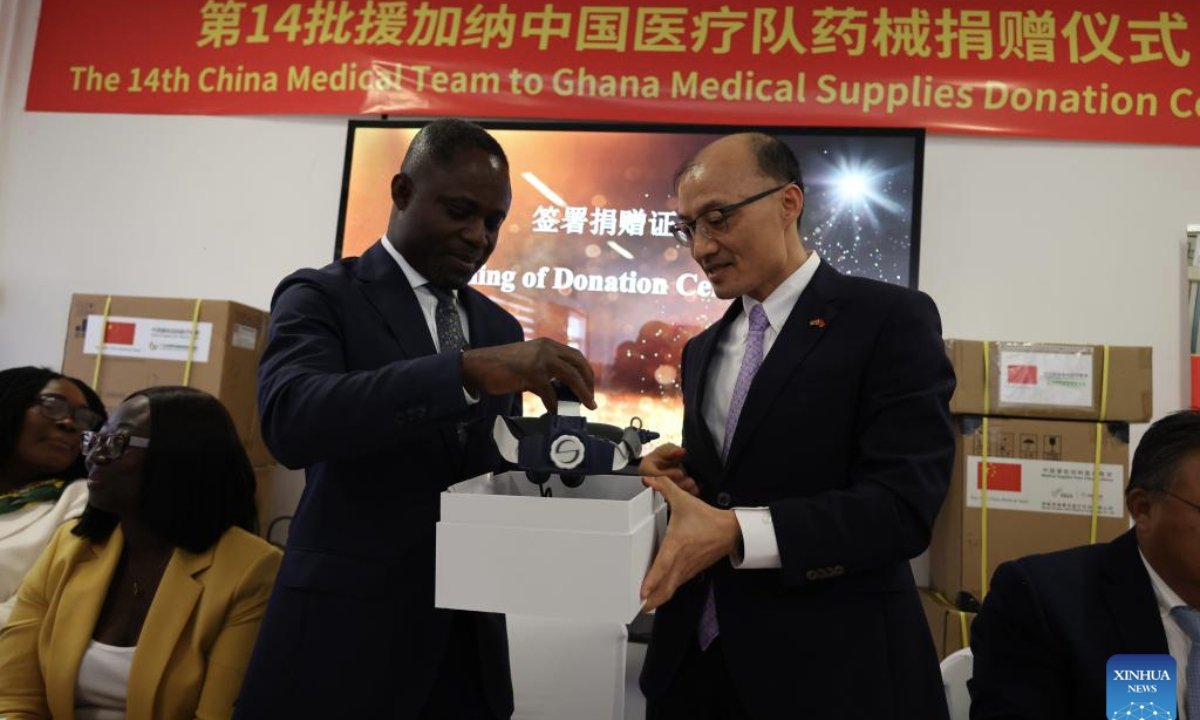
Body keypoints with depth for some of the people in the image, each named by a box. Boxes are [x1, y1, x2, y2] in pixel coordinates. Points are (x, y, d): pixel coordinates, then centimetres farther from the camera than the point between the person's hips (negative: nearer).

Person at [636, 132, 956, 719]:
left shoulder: (892, 319, -9)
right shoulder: (703, 350, 12)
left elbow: (904, 504, -18)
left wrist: (735, 532, -28)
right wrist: (675, 485, -6)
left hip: (831, 671, -5)